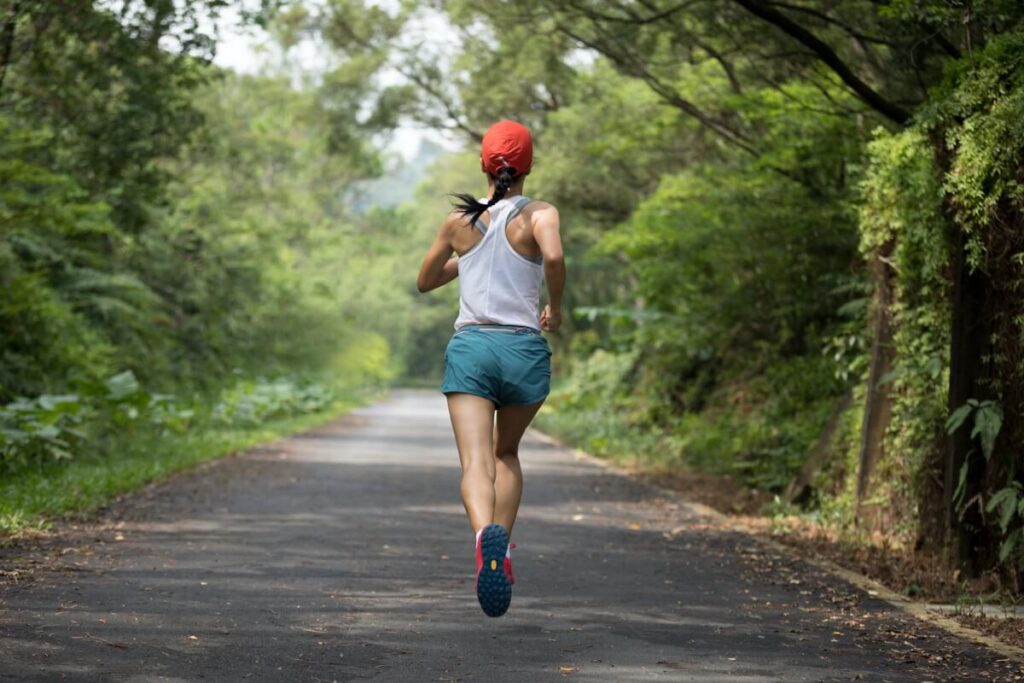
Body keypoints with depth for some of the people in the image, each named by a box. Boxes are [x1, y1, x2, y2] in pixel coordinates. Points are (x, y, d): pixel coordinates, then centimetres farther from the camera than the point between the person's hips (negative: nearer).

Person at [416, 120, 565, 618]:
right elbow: (553, 257, -21)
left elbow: (425, 281, 22)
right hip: (524, 349, 0)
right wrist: (555, 308, -4)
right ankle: (501, 551, 12)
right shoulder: (539, 214, 1)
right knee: (507, 453, 24)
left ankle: (486, 533, -44)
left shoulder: (460, 220, 10)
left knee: (476, 463, -14)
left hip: (470, 345, 0)